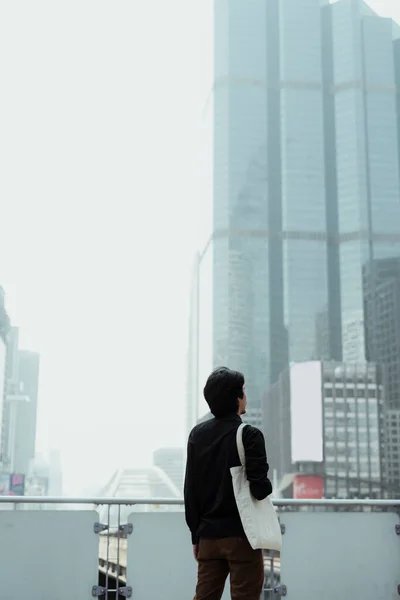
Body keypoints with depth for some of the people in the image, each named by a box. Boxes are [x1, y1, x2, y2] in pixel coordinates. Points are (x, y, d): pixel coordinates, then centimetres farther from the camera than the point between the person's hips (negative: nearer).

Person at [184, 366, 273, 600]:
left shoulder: (198, 434, 6)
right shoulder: (249, 435, -11)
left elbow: (190, 490, 8)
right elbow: (260, 488, -16)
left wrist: (196, 535, 13)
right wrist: (267, 486, 7)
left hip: (209, 535, 5)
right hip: (241, 536, -5)